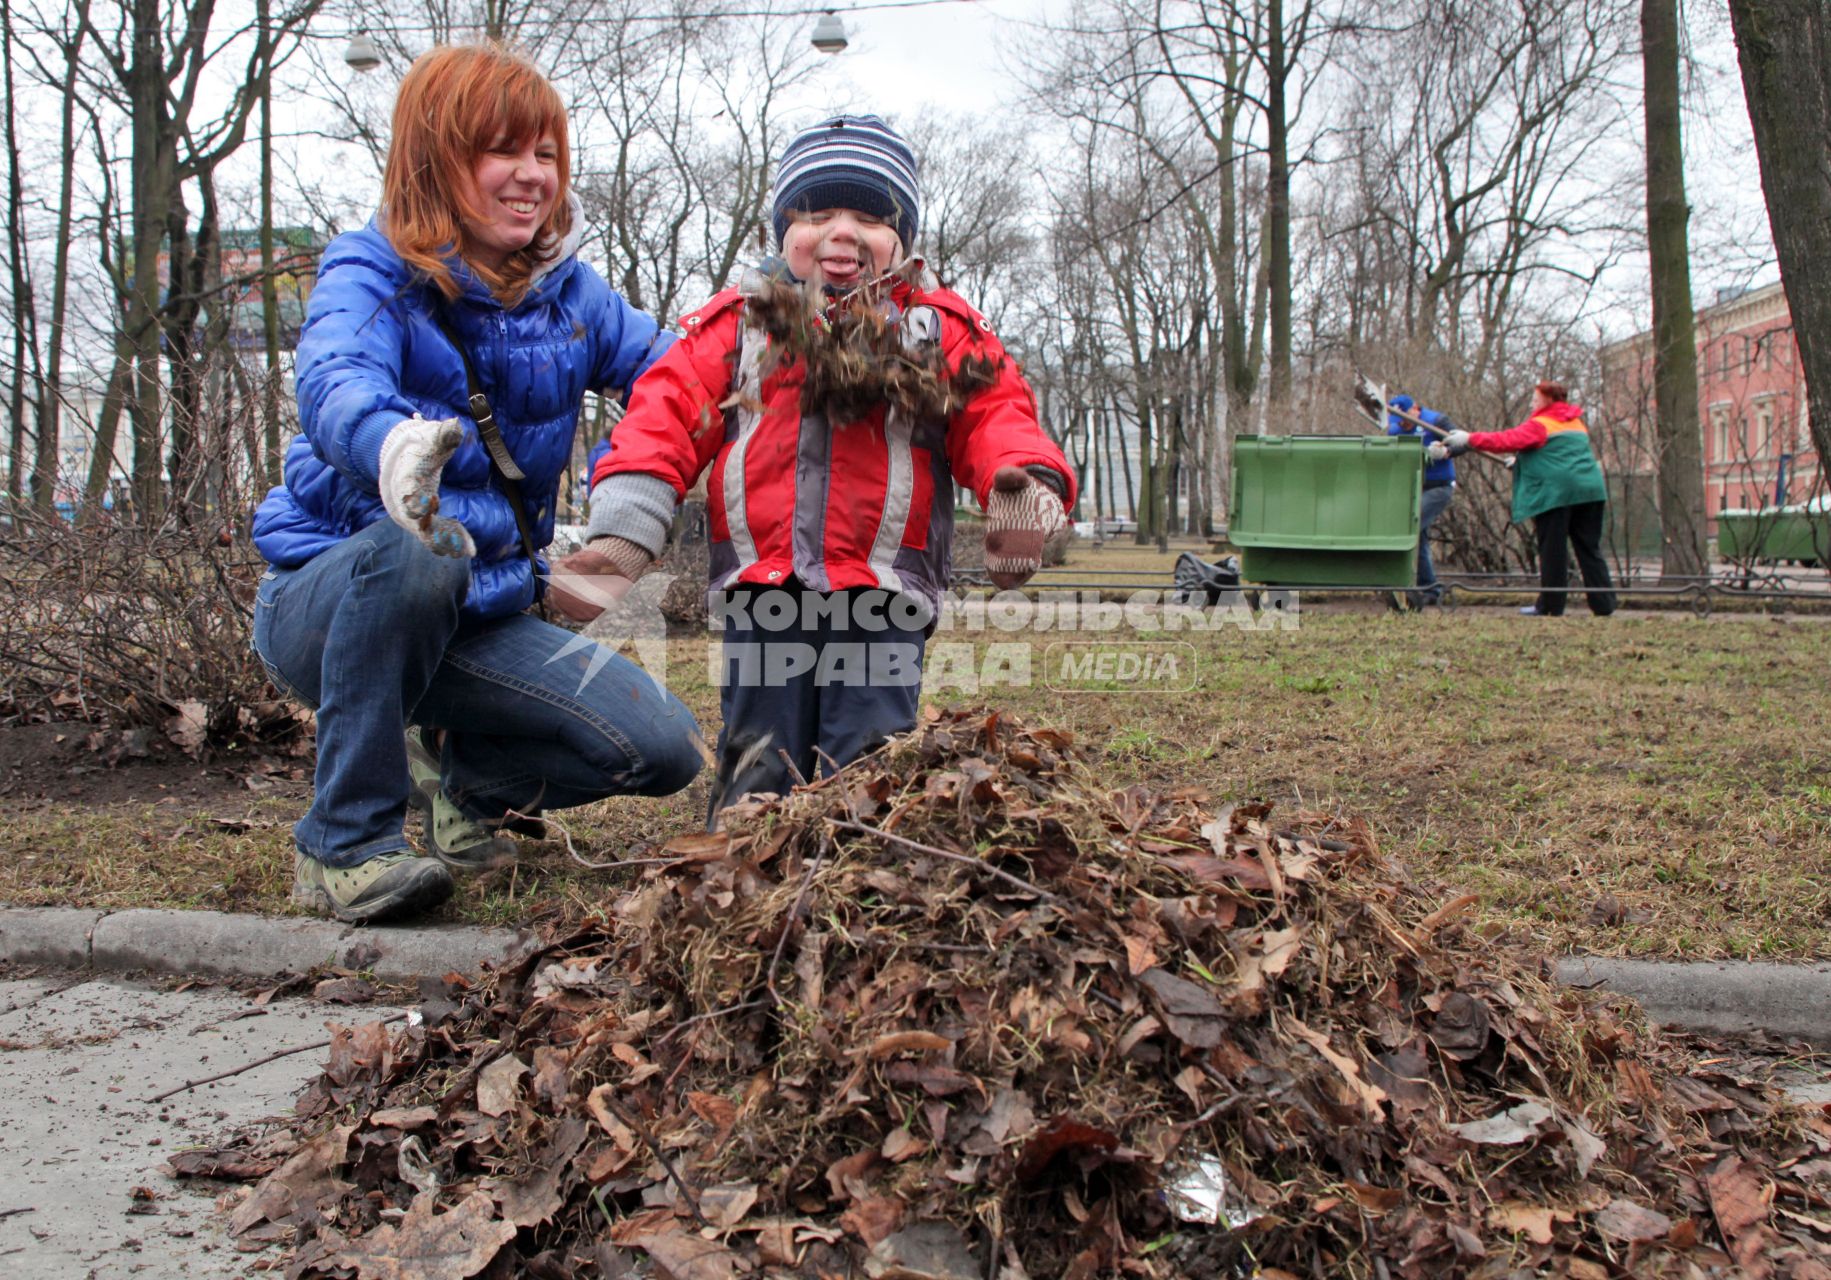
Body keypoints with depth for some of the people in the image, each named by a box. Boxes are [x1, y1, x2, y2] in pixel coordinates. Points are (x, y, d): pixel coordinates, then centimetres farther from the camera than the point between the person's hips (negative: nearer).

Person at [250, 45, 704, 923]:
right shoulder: (370, 274, -13)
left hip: (479, 619, 4)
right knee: (414, 553, -40)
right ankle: (345, 845, -22)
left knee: (663, 751, -11)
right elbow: (335, 384, -35)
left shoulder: (568, 290, 2)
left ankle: (459, 773, 18)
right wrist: (393, 440, -59)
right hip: (327, 602, -4)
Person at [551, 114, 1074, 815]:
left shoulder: (941, 328, 11)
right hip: (762, 584, 1)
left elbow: (994, 414, 2)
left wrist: (1028, 478, -22)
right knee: (760, 770, 7)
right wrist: (624, 531, -11)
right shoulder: (737, 321, 11)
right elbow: (666, 413, 3)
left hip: (884, 586, 0)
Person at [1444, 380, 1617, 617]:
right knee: (1589, 550, 7)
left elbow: (1508, 440, -11)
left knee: (1552, 551, -1)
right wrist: (1523, 461, 33)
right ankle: (1604, 604, 5)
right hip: (1589, 490, 7)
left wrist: (1469, 439, -6)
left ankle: (1550, 606, 4)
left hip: (1555, 493, -7)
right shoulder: (1576, 423, 22)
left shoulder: (1539, 425, -3)